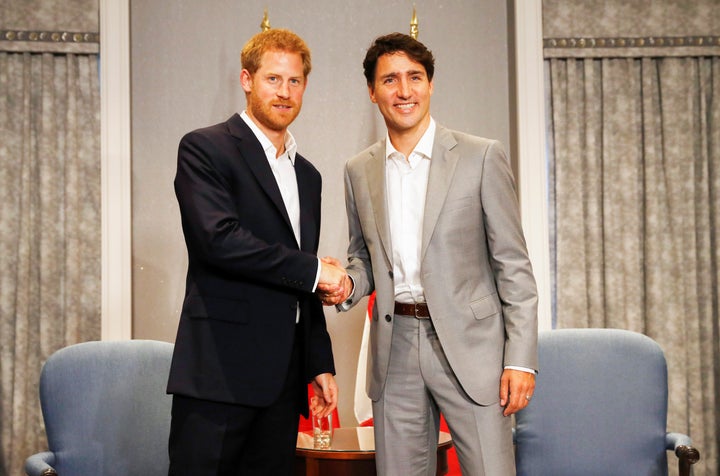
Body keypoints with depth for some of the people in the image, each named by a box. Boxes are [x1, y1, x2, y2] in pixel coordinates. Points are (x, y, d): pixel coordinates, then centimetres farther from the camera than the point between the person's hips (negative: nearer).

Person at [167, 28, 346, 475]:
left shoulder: (307, 175, 20)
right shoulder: (205, 148, -3)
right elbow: (219, 239, -19)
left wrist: (321, 364, 17)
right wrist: (315, 270, -10)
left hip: (283, 377, 7)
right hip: (220, 369, -6)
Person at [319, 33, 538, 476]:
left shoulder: (481, 157, -2)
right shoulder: (359, 171, 10)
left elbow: (513, 265, -3)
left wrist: (521, 358, -9)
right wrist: (347, 285, -3)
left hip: (468, 344, -3)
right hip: (395, 350, 4)